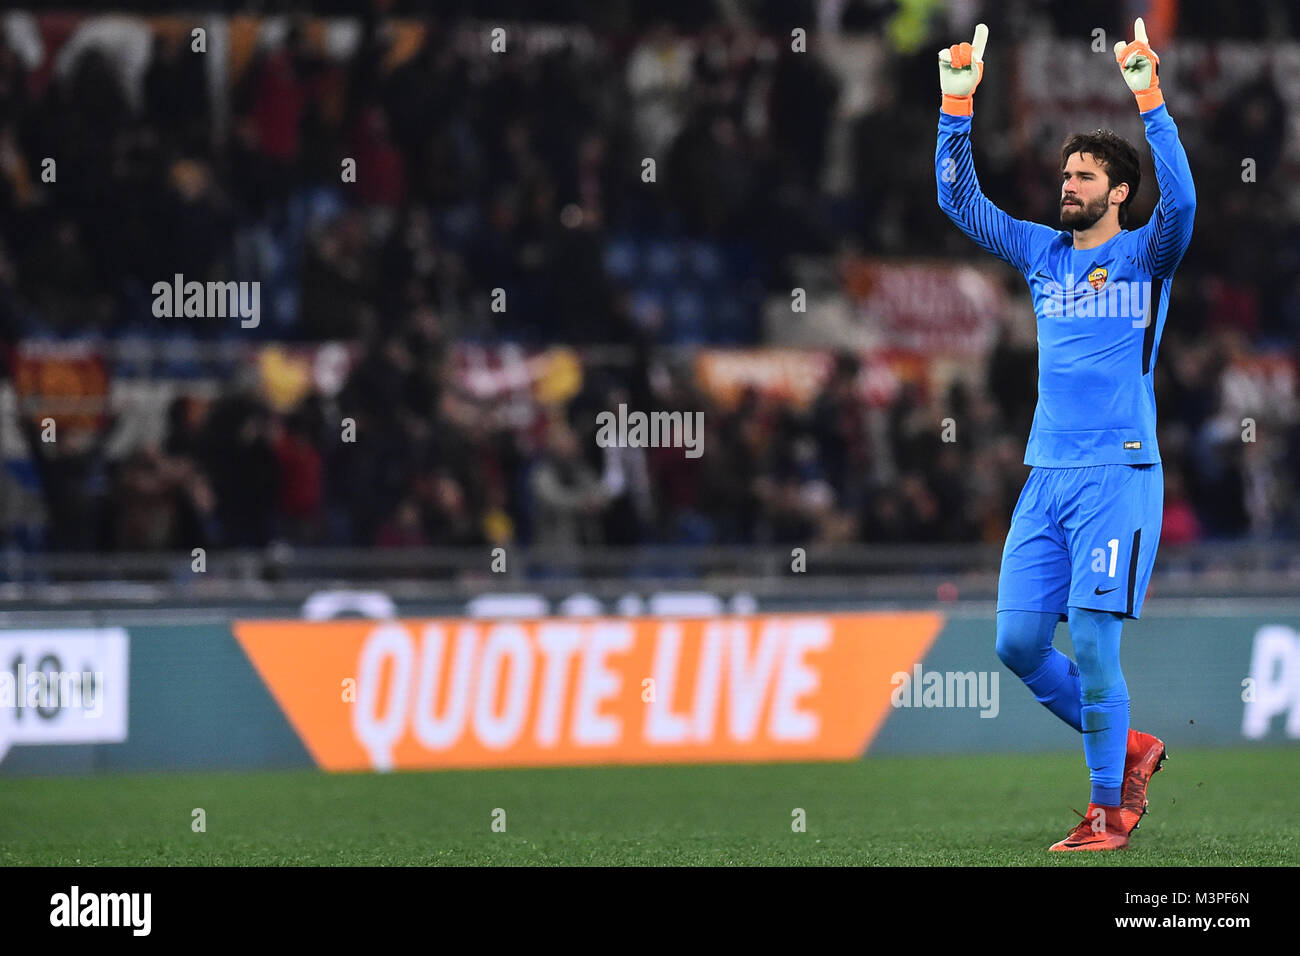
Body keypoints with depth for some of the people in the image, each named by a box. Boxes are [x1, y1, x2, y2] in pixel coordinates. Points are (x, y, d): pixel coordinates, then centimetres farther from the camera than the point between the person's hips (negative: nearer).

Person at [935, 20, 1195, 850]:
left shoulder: (1144, 256, -1)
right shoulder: (1041, 253, 14)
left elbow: (1181, 200, -21)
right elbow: (958, 198, 15)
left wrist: (1150, 100, -25)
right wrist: (958, 104, 5)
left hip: (1118, 476, -6)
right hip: (1046, 476, 6)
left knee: (1092, 640, -11)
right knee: (1019, 643, 2)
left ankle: (1110, 810, 0)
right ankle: (1128, 748, 22)